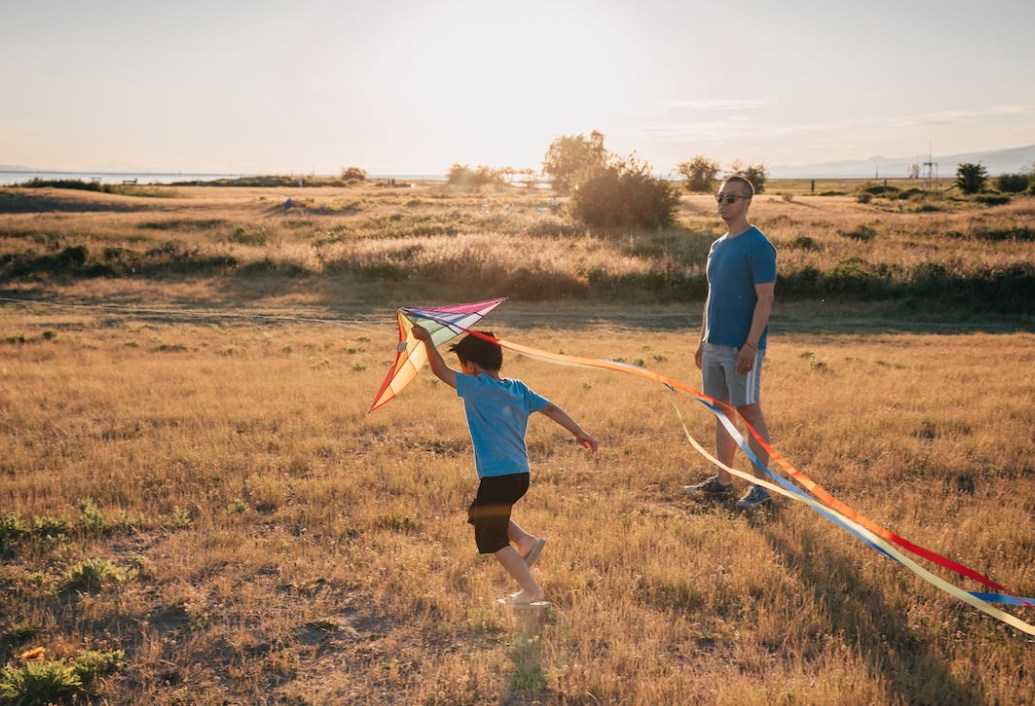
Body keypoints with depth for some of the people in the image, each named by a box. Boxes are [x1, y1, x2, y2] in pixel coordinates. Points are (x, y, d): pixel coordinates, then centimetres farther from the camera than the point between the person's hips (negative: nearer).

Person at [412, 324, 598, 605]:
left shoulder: (478, 388, -14)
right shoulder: (518, 388, 6)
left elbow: (441, 371, -11)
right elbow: (550, 408, 6)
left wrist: (427, 339, 0)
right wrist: (579, 432, 9)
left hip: (497, 477, -8)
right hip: (520, 474, 8)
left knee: (491, 539, 6)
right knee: (479, 513, 29)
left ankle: (531, 591, 7)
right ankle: (527, 541, 17)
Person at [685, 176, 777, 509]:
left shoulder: (757, 246, -11)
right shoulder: (717, 246, 15)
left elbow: (765, 298, -16)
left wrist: (750, 346, -21)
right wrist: (702, 340, 17)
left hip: (742, 347, -8)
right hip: (714, 345, 8)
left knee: (749, 412, -1)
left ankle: (760, 487, 8)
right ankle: (722, 481, 21)